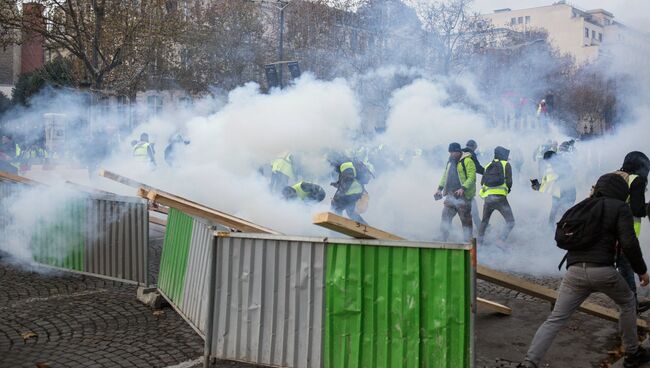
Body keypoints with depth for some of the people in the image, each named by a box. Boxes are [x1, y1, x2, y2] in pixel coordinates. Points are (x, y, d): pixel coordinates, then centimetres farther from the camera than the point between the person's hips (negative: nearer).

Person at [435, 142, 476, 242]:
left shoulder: (467, 161, -9)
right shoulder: (450, 162, 15)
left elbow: (472, 178, -16)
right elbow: (445, 176, 24)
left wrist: (463, 188, -28)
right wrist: (440, 188, 12)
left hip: (463, 197, -7)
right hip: (450, 196, 7)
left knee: (466, 221, 2)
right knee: (445, 218, 3)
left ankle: (468, 242, 11)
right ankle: (444, 241, 10)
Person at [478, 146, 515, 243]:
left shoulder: (488, 166, 17)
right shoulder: (506, 164, 5)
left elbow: (482, 182, 14)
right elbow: (509, 182, -2)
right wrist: (508, 189, 16)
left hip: (487, 198, 5)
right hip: (499, 198, -5)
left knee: (484, 222, 22)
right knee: (510, 222, 1)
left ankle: (479, 242, 23)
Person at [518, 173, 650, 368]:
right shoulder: (620, 208, 5)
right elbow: (629, 243, -6)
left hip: (574, 271, 4)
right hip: (602, 271, -4)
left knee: (554, 320, 0)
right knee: (627, 302, 27)